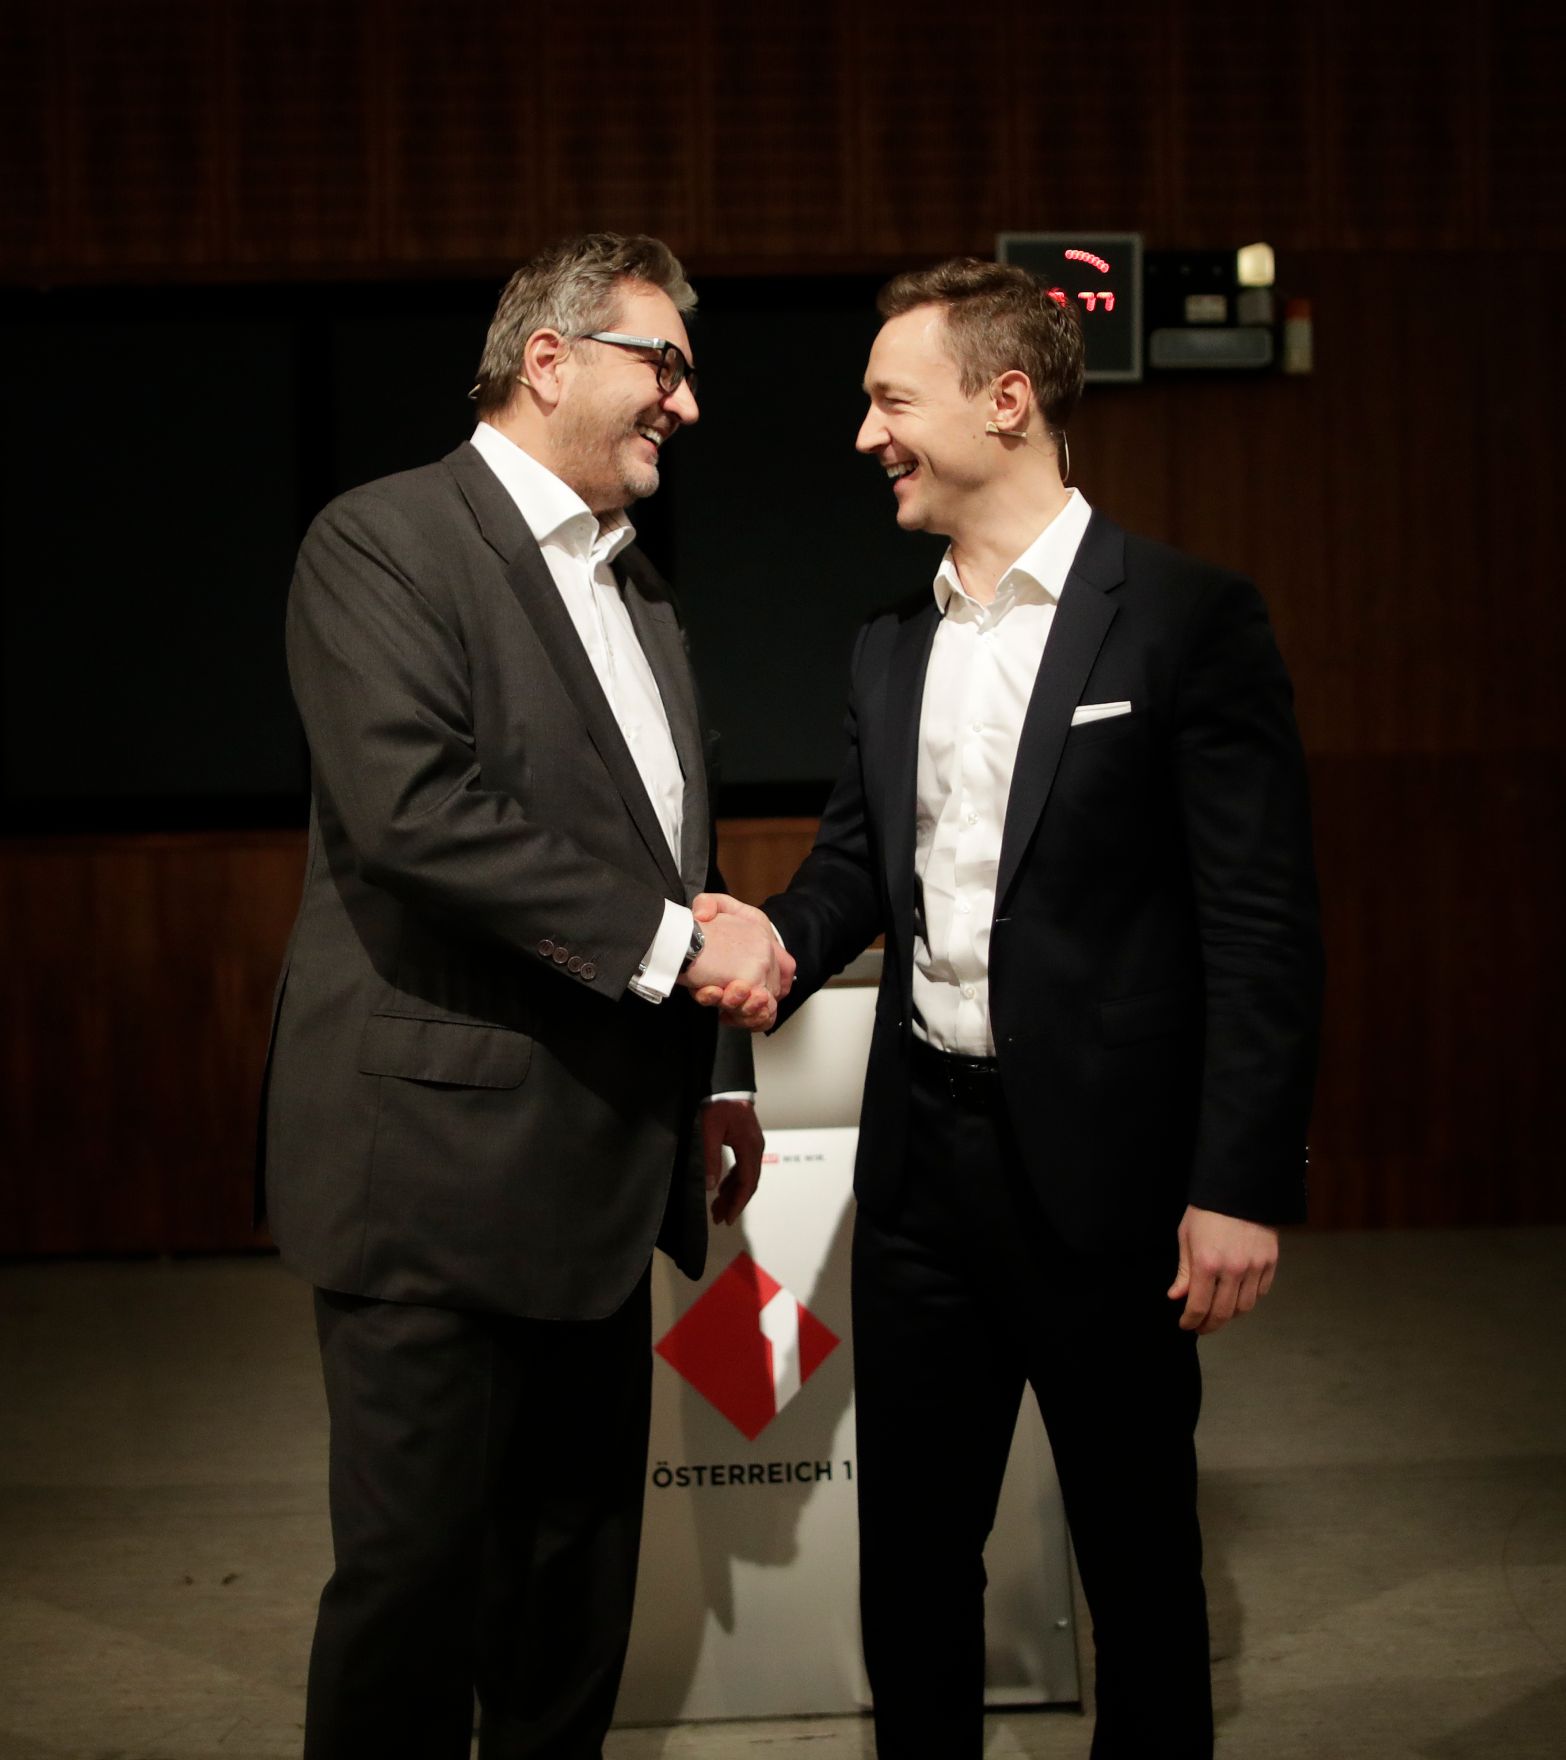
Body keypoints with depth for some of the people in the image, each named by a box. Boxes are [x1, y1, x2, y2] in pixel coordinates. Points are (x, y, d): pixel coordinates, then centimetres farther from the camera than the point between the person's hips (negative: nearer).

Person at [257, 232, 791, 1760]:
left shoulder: (635, 587, 19)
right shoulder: (382, 543, -7)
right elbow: (415, 809, -22)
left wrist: (718, 1077, 19)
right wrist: (670, 938, -20)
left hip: (599, 1173, 8)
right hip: (442, 1169, -8)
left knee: (580, 1575, 15)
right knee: (418, 1576, 0)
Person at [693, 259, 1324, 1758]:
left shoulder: (1186, 619, -8)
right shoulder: (889, 648, 11)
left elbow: (1262, 921, -11)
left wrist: (1243, 1183, -16)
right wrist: (784, 936, -4)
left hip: (1103, 1163, -6)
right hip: (921, 1145, 6)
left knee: (1138, 1549, 10)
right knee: (909, 1540, 15)